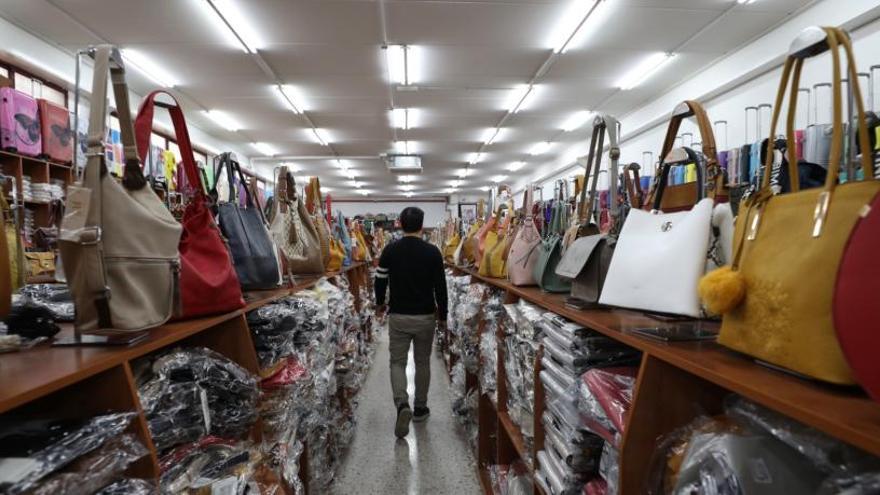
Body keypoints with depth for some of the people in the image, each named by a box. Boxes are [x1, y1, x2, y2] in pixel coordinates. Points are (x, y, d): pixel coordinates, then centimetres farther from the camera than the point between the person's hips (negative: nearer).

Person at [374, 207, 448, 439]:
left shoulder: (390, 250, -4)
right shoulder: (432, 252, -8)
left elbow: (380, 280, 4)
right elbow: (440, 287, -5)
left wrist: (380, 303, 23)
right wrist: (442, 314, 7)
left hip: (398, 316, 0)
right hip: (425, 317, 0)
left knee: (397, 362, 10)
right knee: (422, 362, 15)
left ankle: (402, 405, -11)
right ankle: (420, 408, 26)